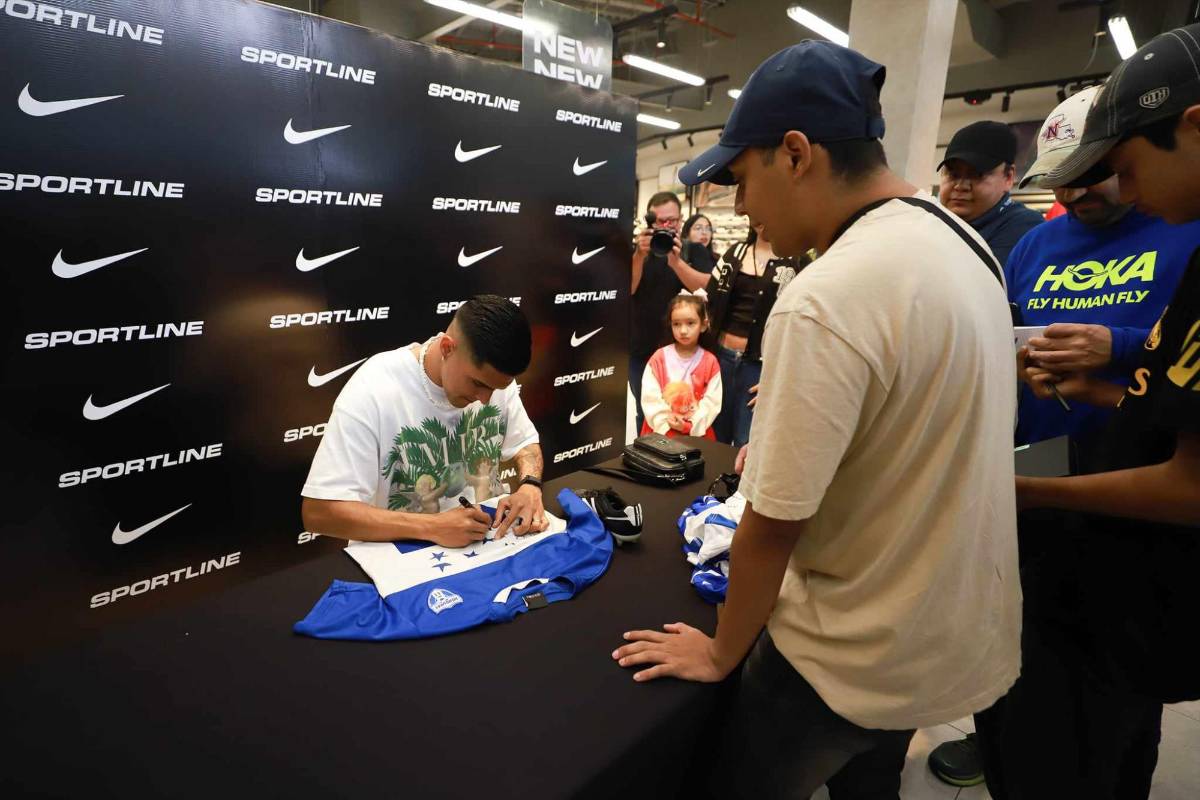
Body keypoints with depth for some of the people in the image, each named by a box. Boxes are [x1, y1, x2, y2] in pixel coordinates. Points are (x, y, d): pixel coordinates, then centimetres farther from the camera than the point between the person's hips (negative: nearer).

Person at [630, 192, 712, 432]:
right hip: (640, 351, 1)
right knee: (645, 412, 12)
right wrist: (640, 255, -29)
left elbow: (709, 288, -19)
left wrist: (676, 261, -33)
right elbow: (625, 290, -14)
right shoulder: (637, 251, 1)